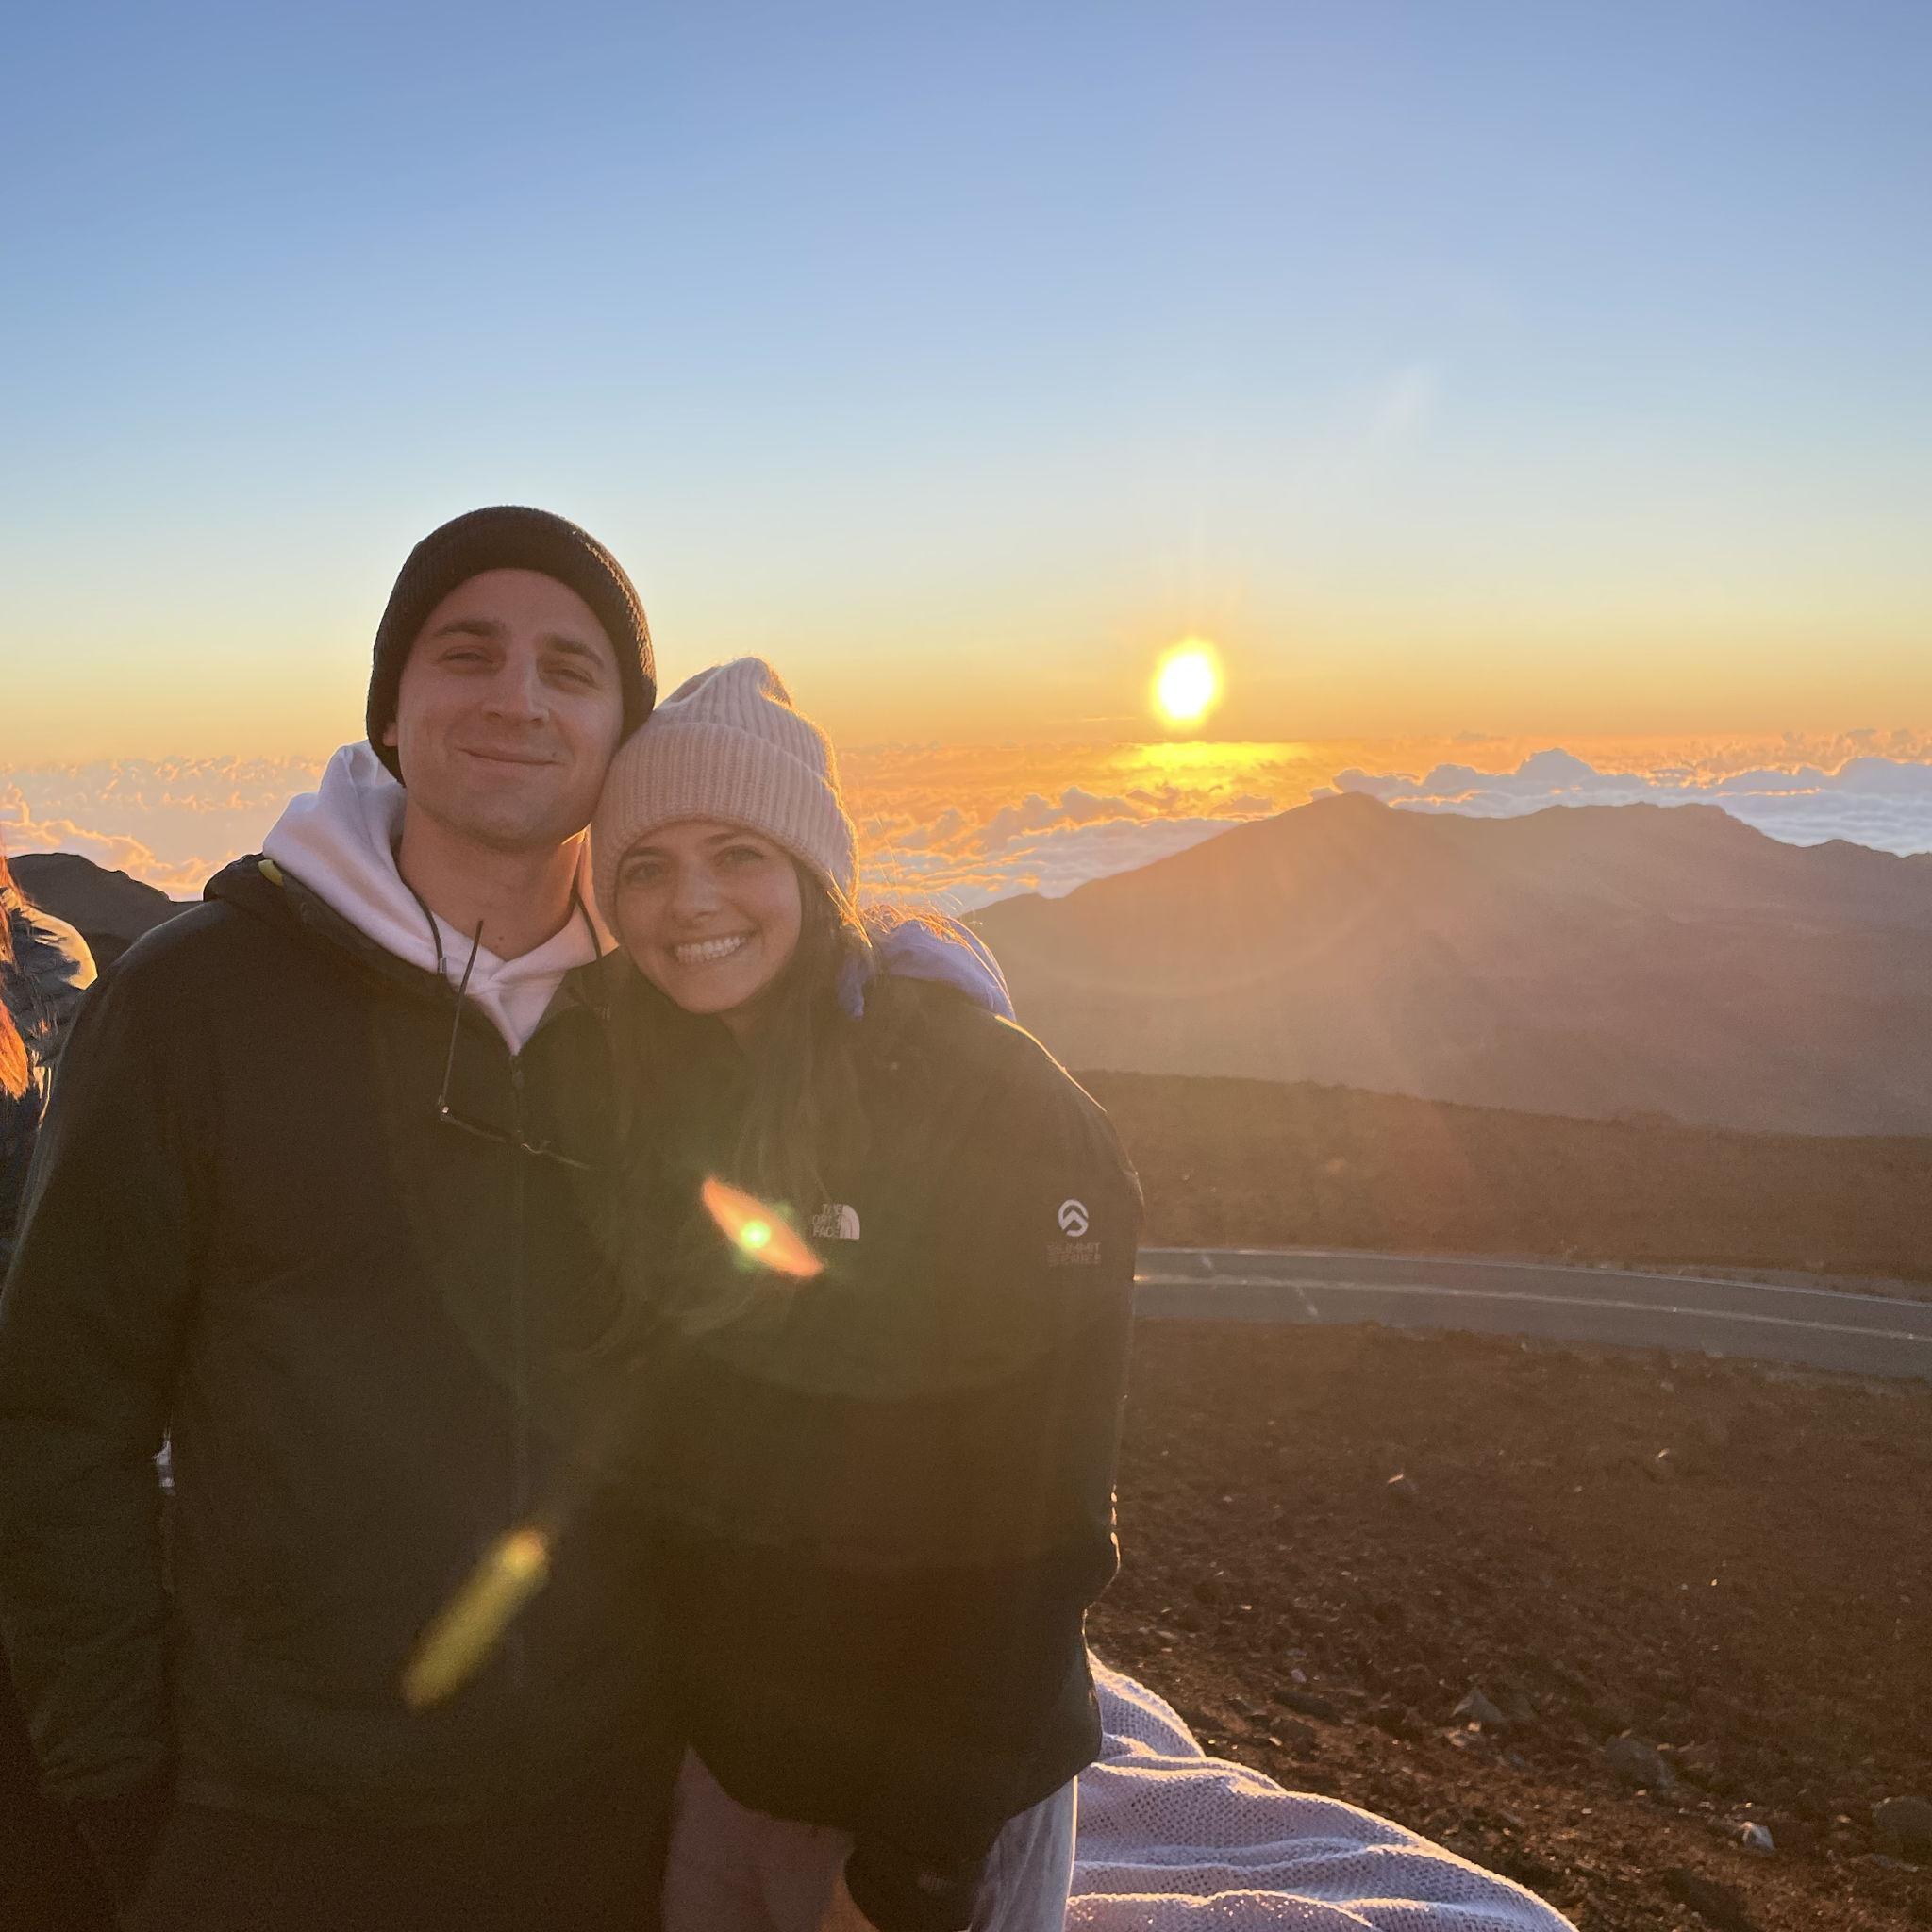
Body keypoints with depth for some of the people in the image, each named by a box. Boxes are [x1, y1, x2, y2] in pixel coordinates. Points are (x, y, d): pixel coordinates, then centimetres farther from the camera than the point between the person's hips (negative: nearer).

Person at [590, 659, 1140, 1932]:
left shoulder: (1005, 1116, -20)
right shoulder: (645, 1096, -2)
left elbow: (1042, 1524, -18)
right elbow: (628, 1433, 6)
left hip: (936, 1783, -5)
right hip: (696, 1739, 5)